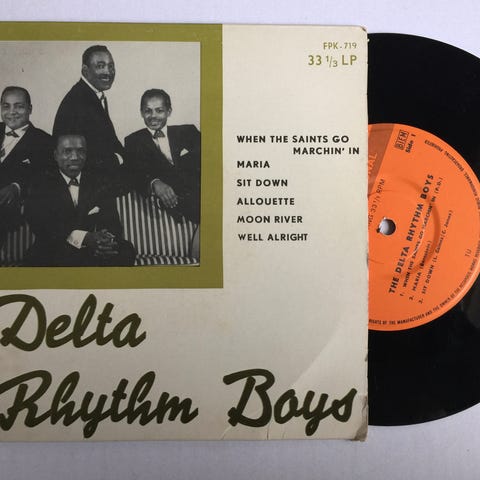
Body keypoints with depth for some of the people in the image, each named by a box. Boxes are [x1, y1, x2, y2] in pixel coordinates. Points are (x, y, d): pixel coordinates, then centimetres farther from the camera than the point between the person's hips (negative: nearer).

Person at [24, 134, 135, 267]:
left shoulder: (96, 183, 14)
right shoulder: (43, 184, 5)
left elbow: (111, 221, -1)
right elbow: (41, 224, -12)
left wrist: (106, 240, -27)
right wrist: (85, 237, -28)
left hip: (91, 254, 2)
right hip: (53, 254, -2)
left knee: (125, 250, -24)